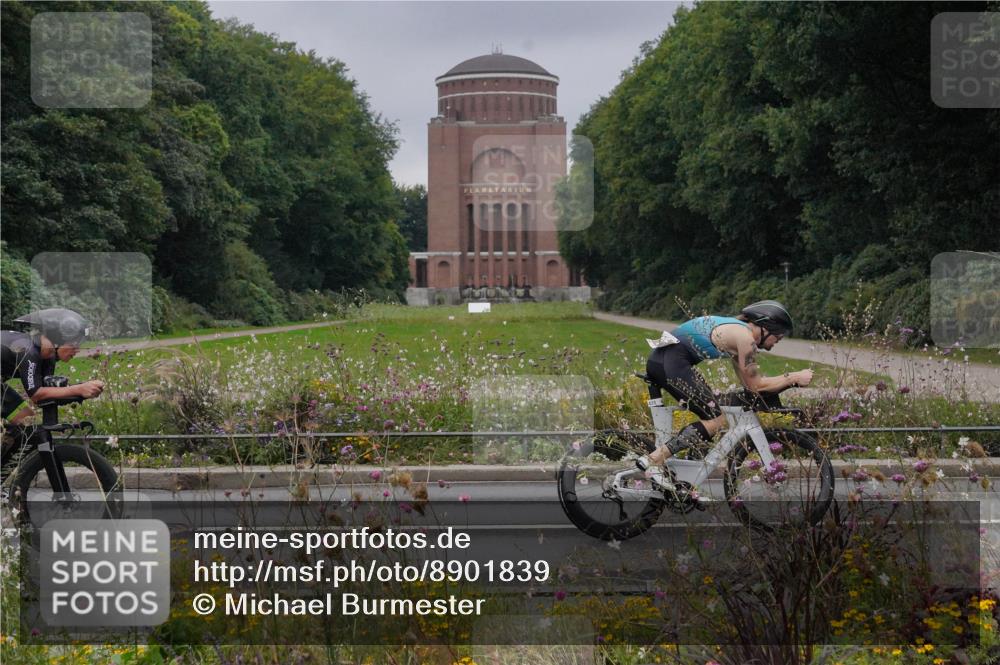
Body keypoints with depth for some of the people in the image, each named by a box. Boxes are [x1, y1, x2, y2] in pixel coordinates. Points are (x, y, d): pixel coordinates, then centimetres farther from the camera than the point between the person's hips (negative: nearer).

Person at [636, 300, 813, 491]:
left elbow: (748, 382, 23)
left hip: (659, 359, 10)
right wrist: (795, 378, 0)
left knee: (711, 415, 14)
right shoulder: (745, 337, -7)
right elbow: (755, 385, -6)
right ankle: (654, 460, -14)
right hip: (673, 362, -10)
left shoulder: (737, 329, 22)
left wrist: (788, 381, 16)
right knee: (716, 421, -7)